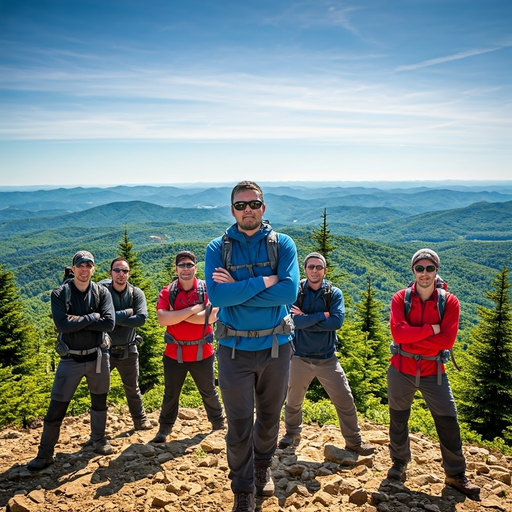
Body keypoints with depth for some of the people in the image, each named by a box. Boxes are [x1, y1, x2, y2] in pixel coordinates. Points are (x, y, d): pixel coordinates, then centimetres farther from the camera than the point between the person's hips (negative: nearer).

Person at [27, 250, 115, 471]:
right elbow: (62, 325, -23)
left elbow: (109, 323, -18)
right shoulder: (59, 294, -9)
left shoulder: (101, 292, -5)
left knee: (99, 402, 18)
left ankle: (98, 440, 39)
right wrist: (92, 317, -18)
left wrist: (78, 321, -21)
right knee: (56, 409, 2)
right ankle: (45, 455, 17)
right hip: (70, 359, -2)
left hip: (97, 357, 2)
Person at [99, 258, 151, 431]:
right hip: (105, 348, -2)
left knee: (132, 388, 18)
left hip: (128, 350, 2)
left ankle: (140, 420, 34)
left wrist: (116, 319, -23)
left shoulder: (136, 293, -5)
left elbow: (141, 318, -19)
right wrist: (128, 312, -19)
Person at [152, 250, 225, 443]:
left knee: (209, 392, 17)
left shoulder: (207, 289, -7)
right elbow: (162, 319, -19)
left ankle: (219, 424, 36)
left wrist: (177, 316, -18)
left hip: (202, 352, 0)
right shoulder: (167, 292, -5)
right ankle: (164, 428, 32)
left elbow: (211, 316, -21)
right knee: (170, 394, 15)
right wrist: (193, 309, -22)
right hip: (174, 353, 1)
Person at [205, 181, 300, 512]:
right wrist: (264, 281, -20)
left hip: (275, 346, 1)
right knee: (239, 424, 6)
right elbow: (216, 295, -19)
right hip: (235, 348, -1)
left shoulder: (282, 244, -3)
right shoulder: (218, 248, -3)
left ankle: (263, 467, 47)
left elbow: (289, 290, -19)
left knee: (270, 417, 19)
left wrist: (238, 289, -19)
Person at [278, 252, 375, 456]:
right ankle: (292, 435, 41)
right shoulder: (295, 292, -8)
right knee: (293, 401, 17)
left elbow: (337, 321, -20)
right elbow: (293, 320, -22)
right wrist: (321, 315, -20)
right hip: (300, 358, 0)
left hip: (327, 359, 0)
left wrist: (306, 319, -19)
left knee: (345, 401, 4)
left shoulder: (334, 293, -5)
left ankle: (354, 441, 24)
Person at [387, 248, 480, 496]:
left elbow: (447, 340, -18)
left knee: (448, 422, 4)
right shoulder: (400, 298, -8)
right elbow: (398, 332, -22)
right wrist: (431, 329, -22)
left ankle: (456, 474, 23)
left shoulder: (450, 302, -8)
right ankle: (399, 463, 36)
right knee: (398, 420, 14)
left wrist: (411, 337, -19)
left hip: (433, 372, 0)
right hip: (401, 370, 0)